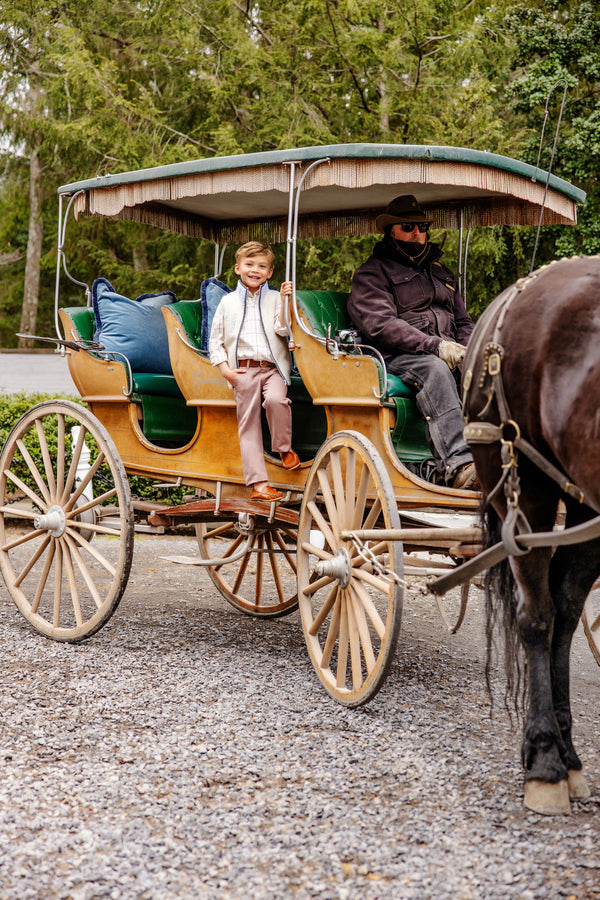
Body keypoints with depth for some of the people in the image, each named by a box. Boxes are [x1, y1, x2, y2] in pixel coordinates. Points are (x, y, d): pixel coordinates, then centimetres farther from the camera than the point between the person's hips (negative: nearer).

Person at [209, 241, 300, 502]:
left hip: (272, 368, -1)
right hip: (243, 370, 1)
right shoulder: (228, 302, 11)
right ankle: (258, 484, 1)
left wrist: (284, 301, -13)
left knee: (275, 399, -32)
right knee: (248, 424, -2)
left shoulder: (274, 298, 9)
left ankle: (284, 448, -6)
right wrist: (225, 369, 0)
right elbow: (215, 340, 11)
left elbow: (283, 330, -5)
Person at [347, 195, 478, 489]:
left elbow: (463, 322, 31)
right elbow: (380, 324, -9)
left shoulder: (441, 274, 31)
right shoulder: (372, 273, 8)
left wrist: (468, 350, 4)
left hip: (447, 353, 6)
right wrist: (434, 345, -19)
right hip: (395, 357, -6)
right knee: (434, 368, -38)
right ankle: (456, 464, -50)